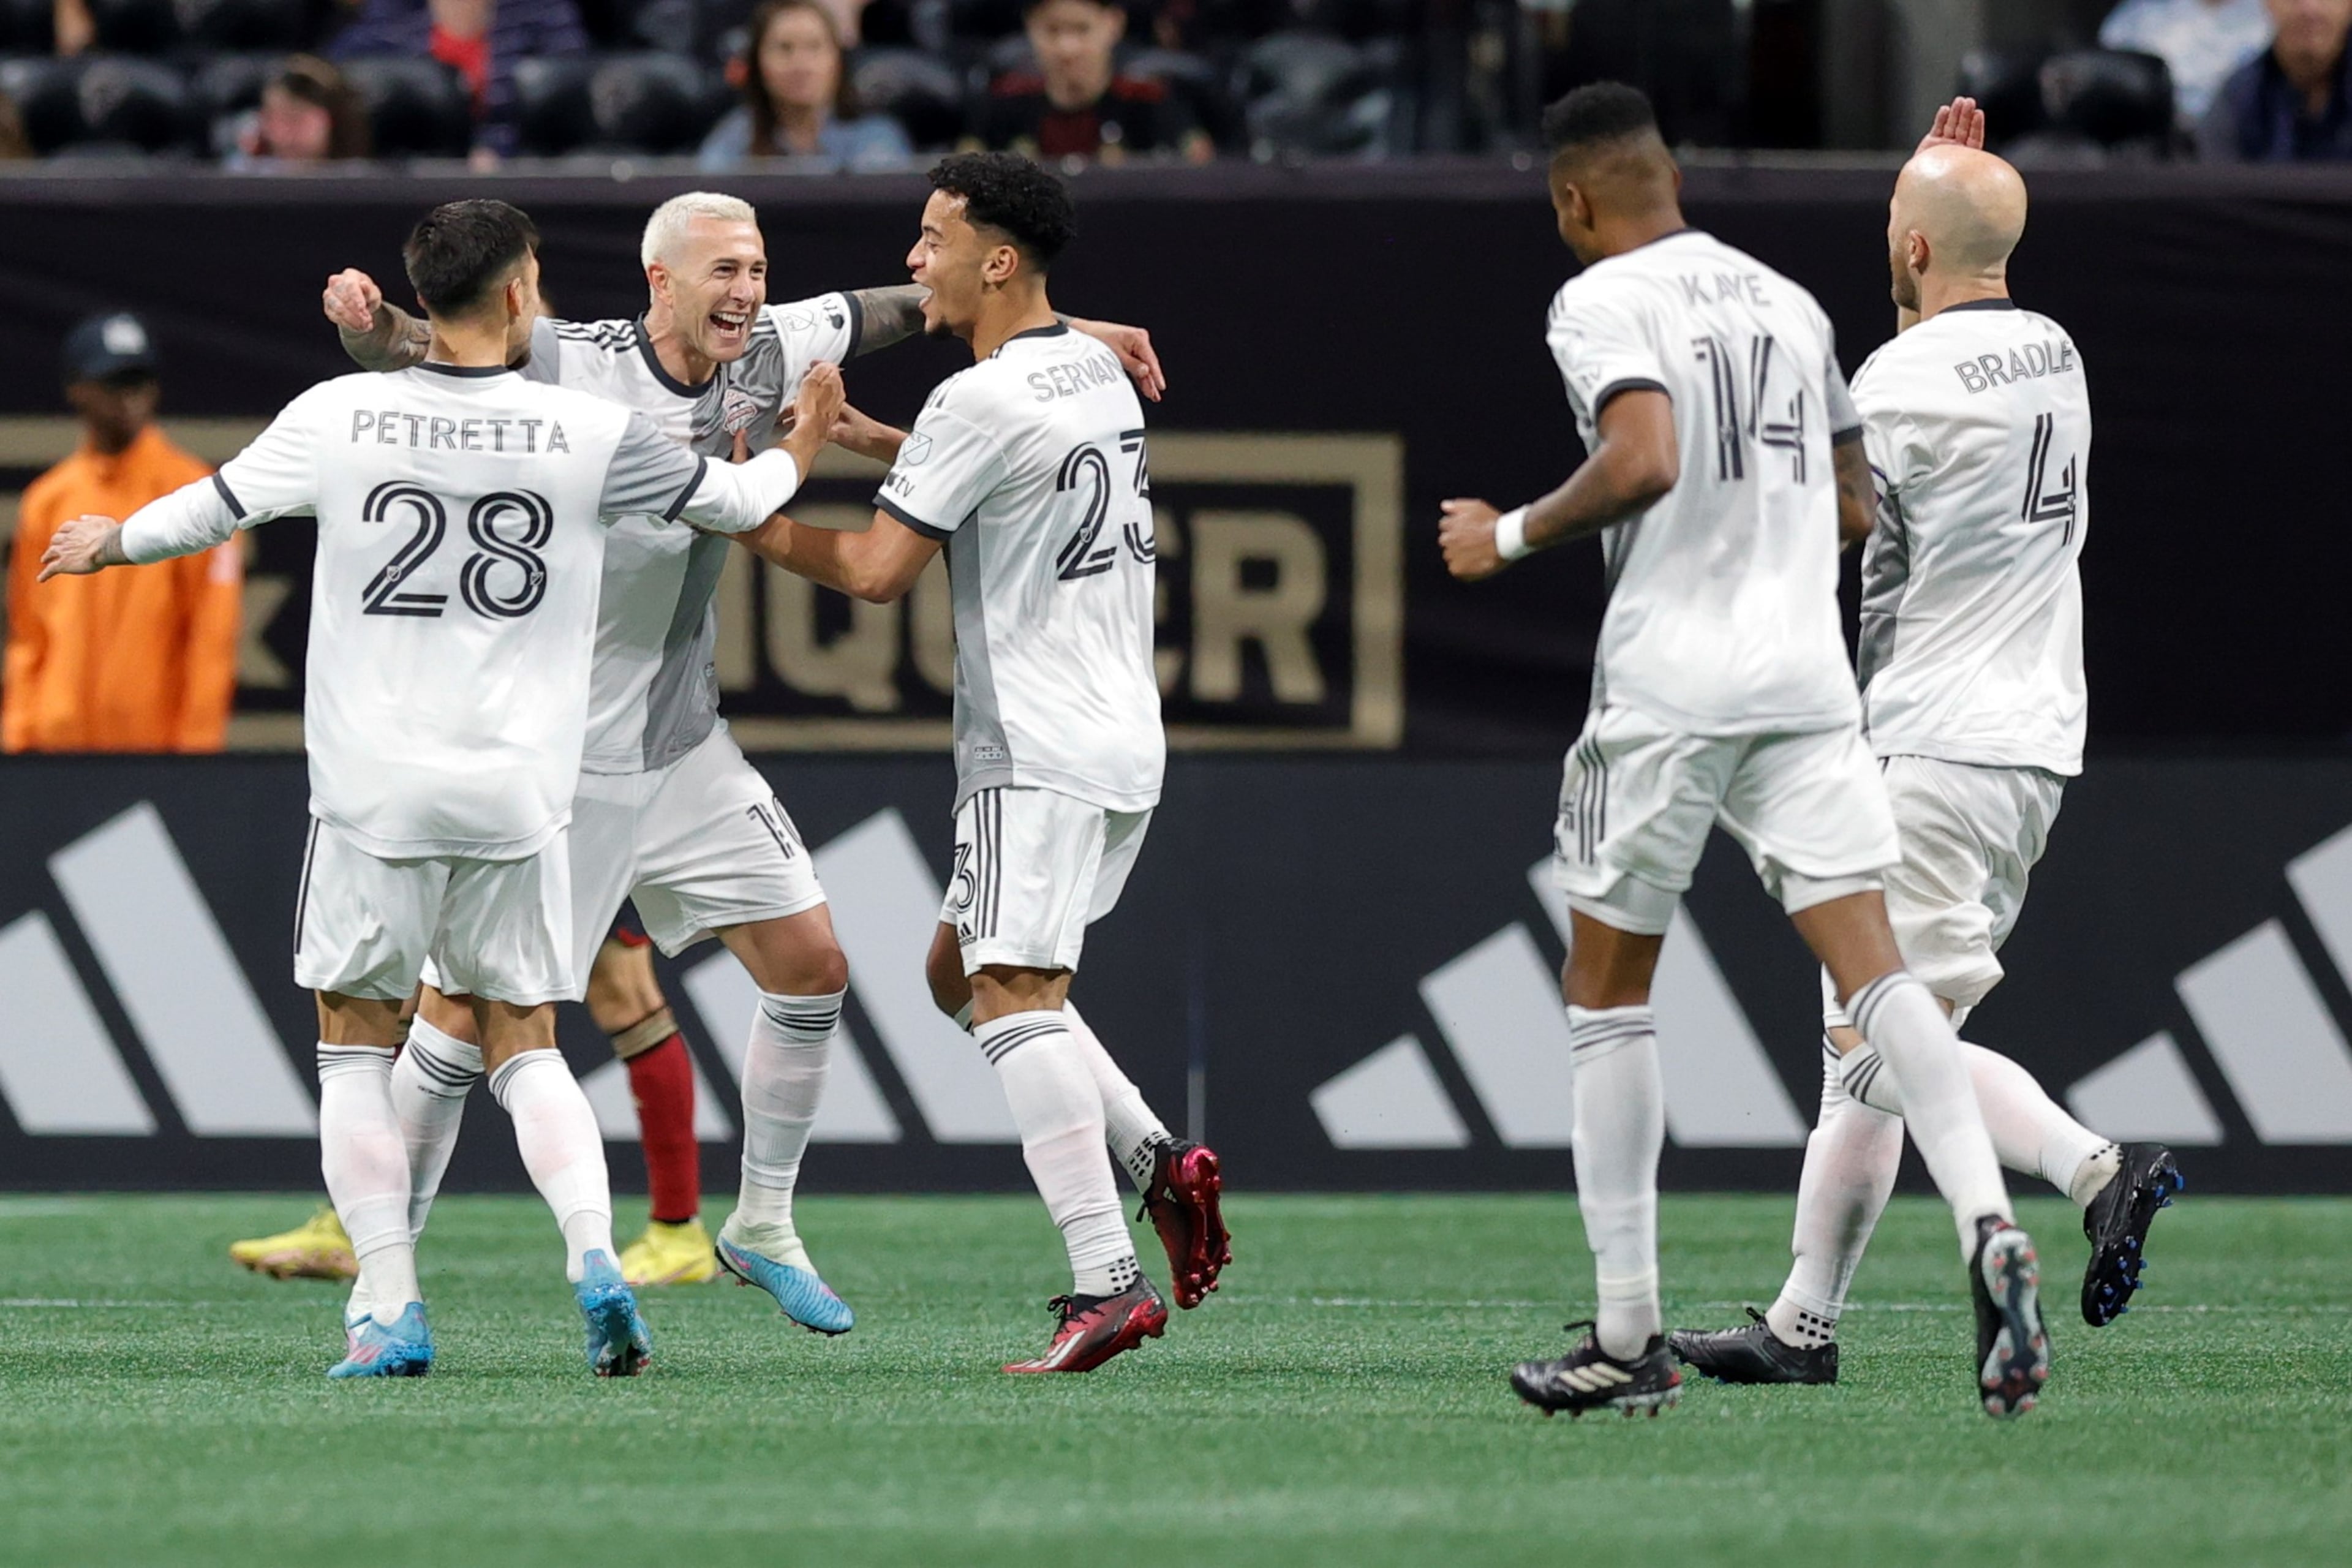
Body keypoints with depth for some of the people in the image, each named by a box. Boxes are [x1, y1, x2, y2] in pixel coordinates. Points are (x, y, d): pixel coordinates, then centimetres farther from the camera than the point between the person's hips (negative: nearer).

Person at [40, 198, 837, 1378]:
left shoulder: (336, 418, -3)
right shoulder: (588, 434, -2)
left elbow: (211, 508, 12)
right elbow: (732, 501, 11)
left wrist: (107, 543, 33)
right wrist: (800, 449, 34)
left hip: (374, 792, -1)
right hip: (517, 794, 1)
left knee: (355, 1047, 9)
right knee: (525, 1046, 12)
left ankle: (390, 1310, -1)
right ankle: (594, 1255, -9)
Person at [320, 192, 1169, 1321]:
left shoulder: (766, 356, 0)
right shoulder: (564, 368, -17)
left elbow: (887, 313, 15)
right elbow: (409, 350, -17)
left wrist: (1077, 332, 21)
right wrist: (366, 321, -42)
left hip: (685, 750, 6)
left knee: (811, 969, 5)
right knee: (467, 1012, -6)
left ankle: (762, 1229, 21)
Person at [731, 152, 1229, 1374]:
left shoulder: (981, 401, -14)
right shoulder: (1096, 372, 14)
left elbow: (878, 572, -13)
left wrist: (761, 529, 2)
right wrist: (872, 438, 28)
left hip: (1039, 753, -10)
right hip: (1122, 740, 10)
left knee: (1011, 993, -16)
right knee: (963, 972, 19)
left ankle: (1107, 1283, -27)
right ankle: (1160, 1162, 8)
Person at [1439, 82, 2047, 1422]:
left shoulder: (1604, 303, -5)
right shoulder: (1787, 301, 16)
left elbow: (1642, 463, -21)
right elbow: (1856, 507, 20)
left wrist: (1511, 536, -7)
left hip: (1668, 683, -5)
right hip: (1808, 680, 5)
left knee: (1608, 995, 8)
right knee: (1873, 968, -4)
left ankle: (1631, 1341, 8)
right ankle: (1990, 1227, -28)